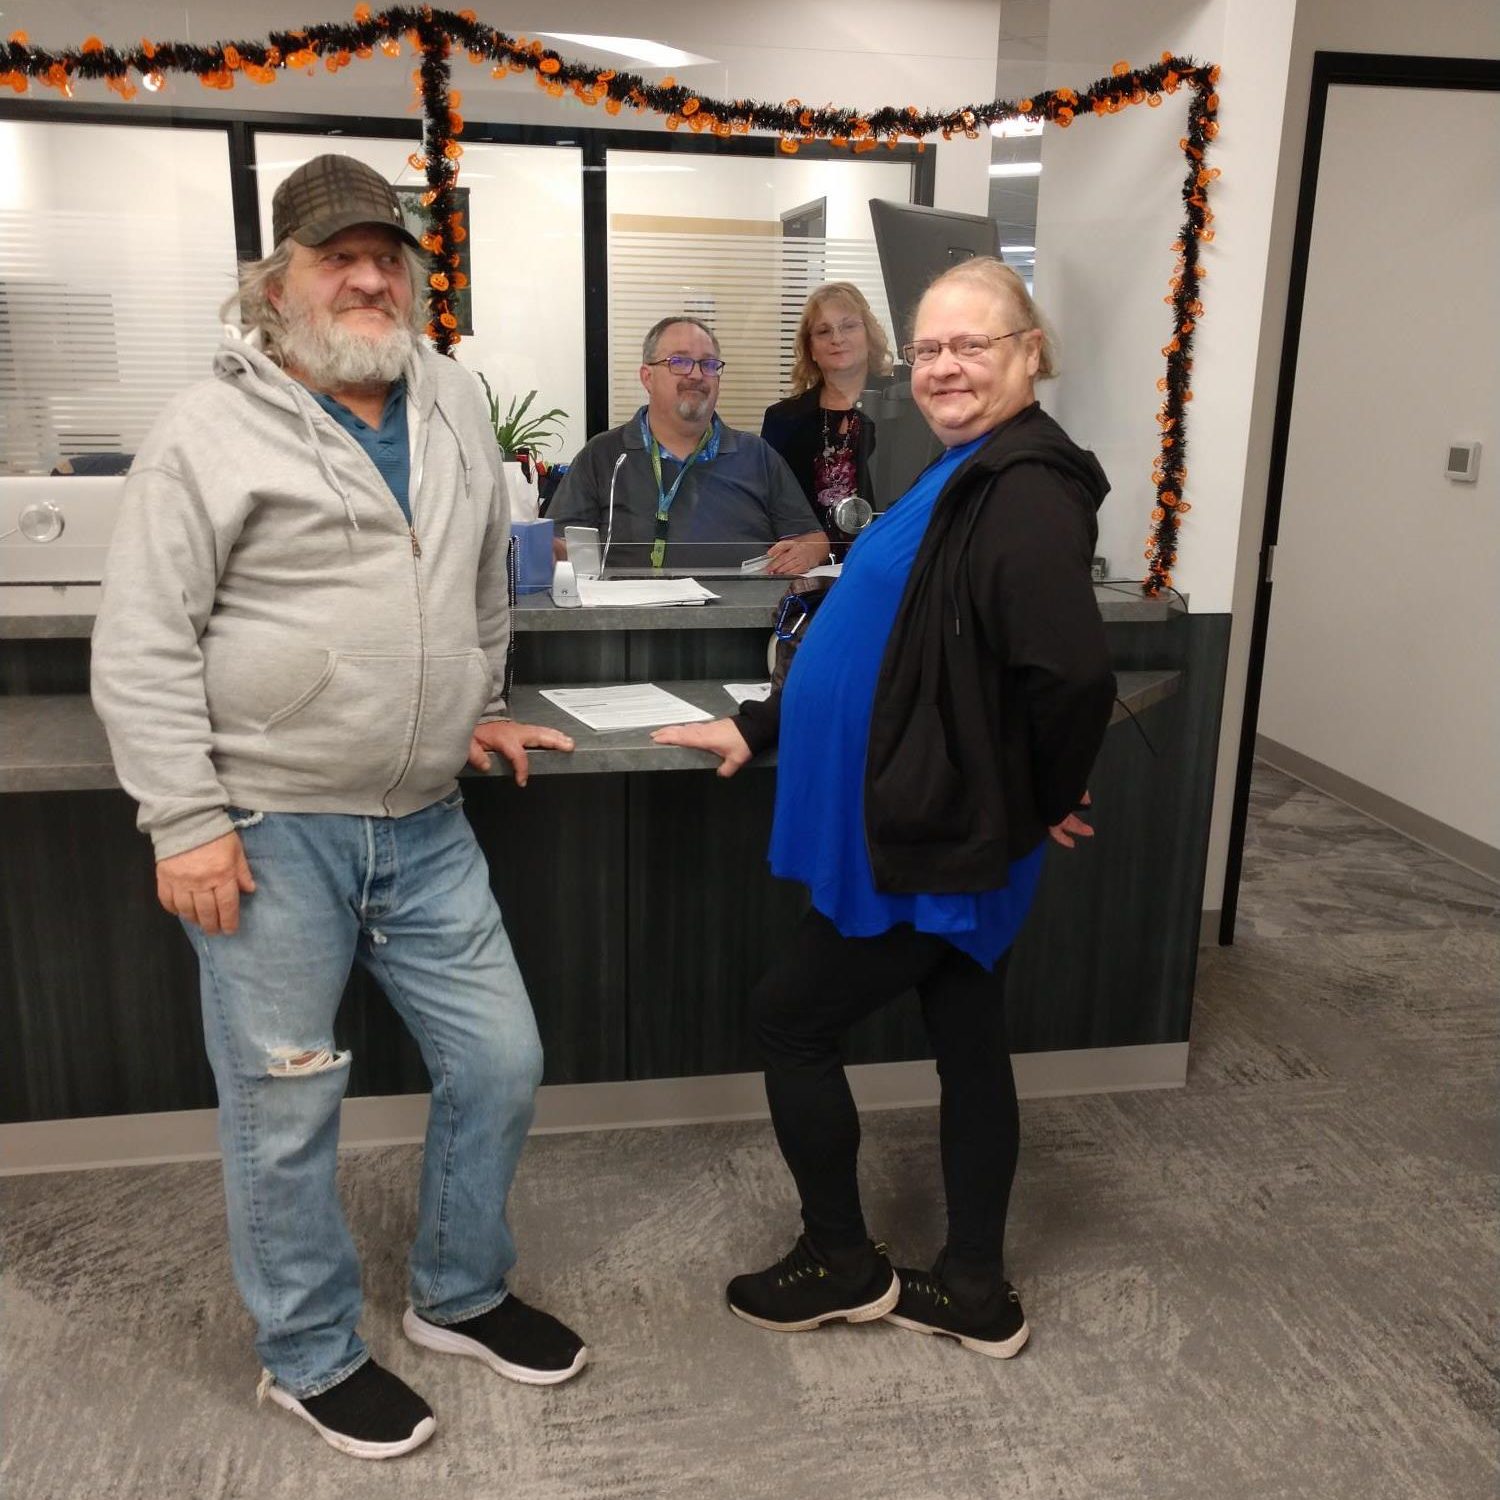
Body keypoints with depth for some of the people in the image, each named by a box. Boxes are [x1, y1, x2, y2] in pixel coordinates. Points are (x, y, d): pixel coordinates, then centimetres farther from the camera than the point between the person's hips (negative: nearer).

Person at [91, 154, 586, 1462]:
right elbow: (142, 649, -9)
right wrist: (188, 822, -13)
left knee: (500, 1064, 12)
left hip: (426, 825, 6)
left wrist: (481, 706, 24)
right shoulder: (211, 433, -8)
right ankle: (312, 1357, 30)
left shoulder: (452, 400, 8)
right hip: (269, 832, -5)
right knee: (286, 1109, 7)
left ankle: (462, 1294, 36)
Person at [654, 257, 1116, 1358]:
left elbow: (1072, 672, -31)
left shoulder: (1026, 492, -21)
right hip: (951, 828, 9)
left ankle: (842, 1264, 23)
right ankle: (976, 1292, 30)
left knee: (791, 1021, 5)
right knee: (970, 1043, 15)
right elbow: (889, 644, 18)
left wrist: (1052, 800, -14)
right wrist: (757, 727, 16)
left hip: (939, 839, -9)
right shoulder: (969, 476, 13)